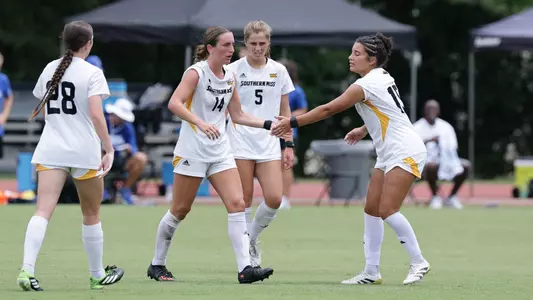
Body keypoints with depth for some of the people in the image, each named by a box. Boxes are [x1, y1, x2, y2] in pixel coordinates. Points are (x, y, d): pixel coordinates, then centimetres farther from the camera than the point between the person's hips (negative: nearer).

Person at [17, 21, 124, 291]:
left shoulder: (50, 69, 10)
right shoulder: (92, 73, -6)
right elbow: (96, 115, -16)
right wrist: (109, 150, -12)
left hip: (50, 150, 3)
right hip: (84, 152, -3)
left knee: (43, 211, -9)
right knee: (91, 215, 14)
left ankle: (27, 270, -28)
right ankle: (97, 275, 26)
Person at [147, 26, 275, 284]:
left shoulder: (230, 77, 8)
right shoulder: (196, 73, -12)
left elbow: (237, 115, 17)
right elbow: (174, 103, -25)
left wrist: (268, 125, 8)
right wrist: (200, 123, -38)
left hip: (220, 151, 6)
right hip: (192, 151, -6)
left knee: (237, 204, -9)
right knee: (180, 210, 2)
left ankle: (244, 268, -14)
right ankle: (157, 265, 18)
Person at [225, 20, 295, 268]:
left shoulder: (278, 71, 7)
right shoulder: (234, 70, -1)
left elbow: (285, 111, 14)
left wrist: (289, 145, 9)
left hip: (269, 144, 3)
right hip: (240, 143, -3)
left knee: (274, 198, -10)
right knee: (244, 200, -4)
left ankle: (252, 237, 17)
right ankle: (248, 255, 7)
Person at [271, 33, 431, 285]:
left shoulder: (366, 85, -19)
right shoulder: (381, 77, 8)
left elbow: (329, 109, -20)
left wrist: (293, 122, -17)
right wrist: (365, 129, 20)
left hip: (405, 152, -10)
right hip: (388, 153, 10)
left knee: (387, 210, -15)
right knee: (371, 209, 5)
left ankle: (418, 262, -5)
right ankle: (371, 271, 5)